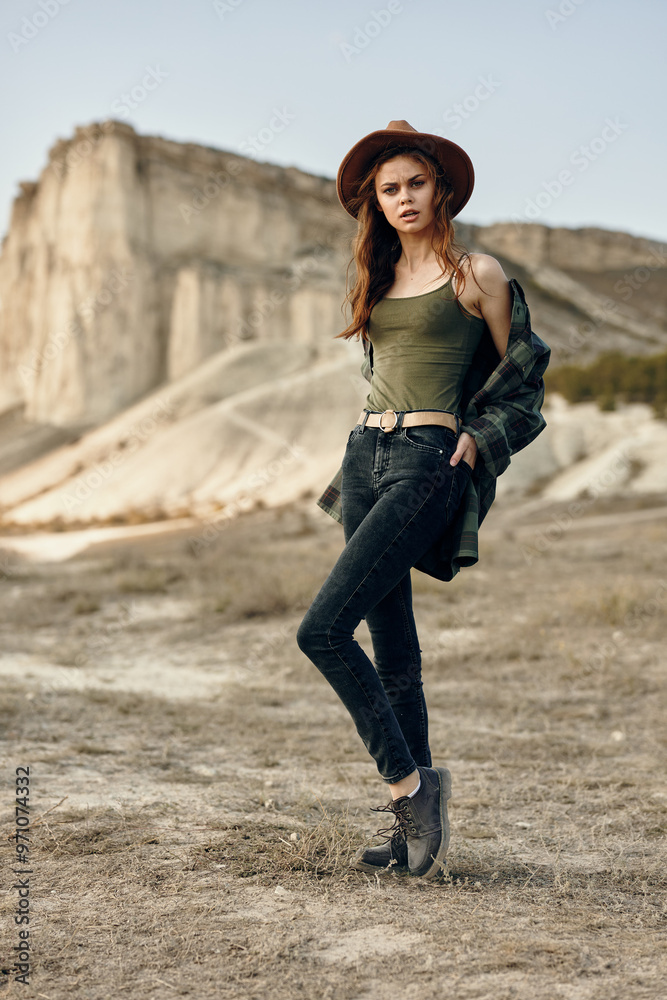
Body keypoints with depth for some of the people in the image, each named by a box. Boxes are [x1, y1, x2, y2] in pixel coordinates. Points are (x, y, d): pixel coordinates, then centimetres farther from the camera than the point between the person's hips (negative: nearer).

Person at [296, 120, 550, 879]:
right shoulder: (380, 277, 16)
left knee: (322, 630, -17)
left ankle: (409, 784, -4)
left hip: (427, 461, -7)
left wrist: (477, 441, -4)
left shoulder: (477, 274, -1)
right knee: (393, 646, 8)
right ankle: (411, 821, 16)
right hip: (365, 454, 7)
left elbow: (518, 380, 7)